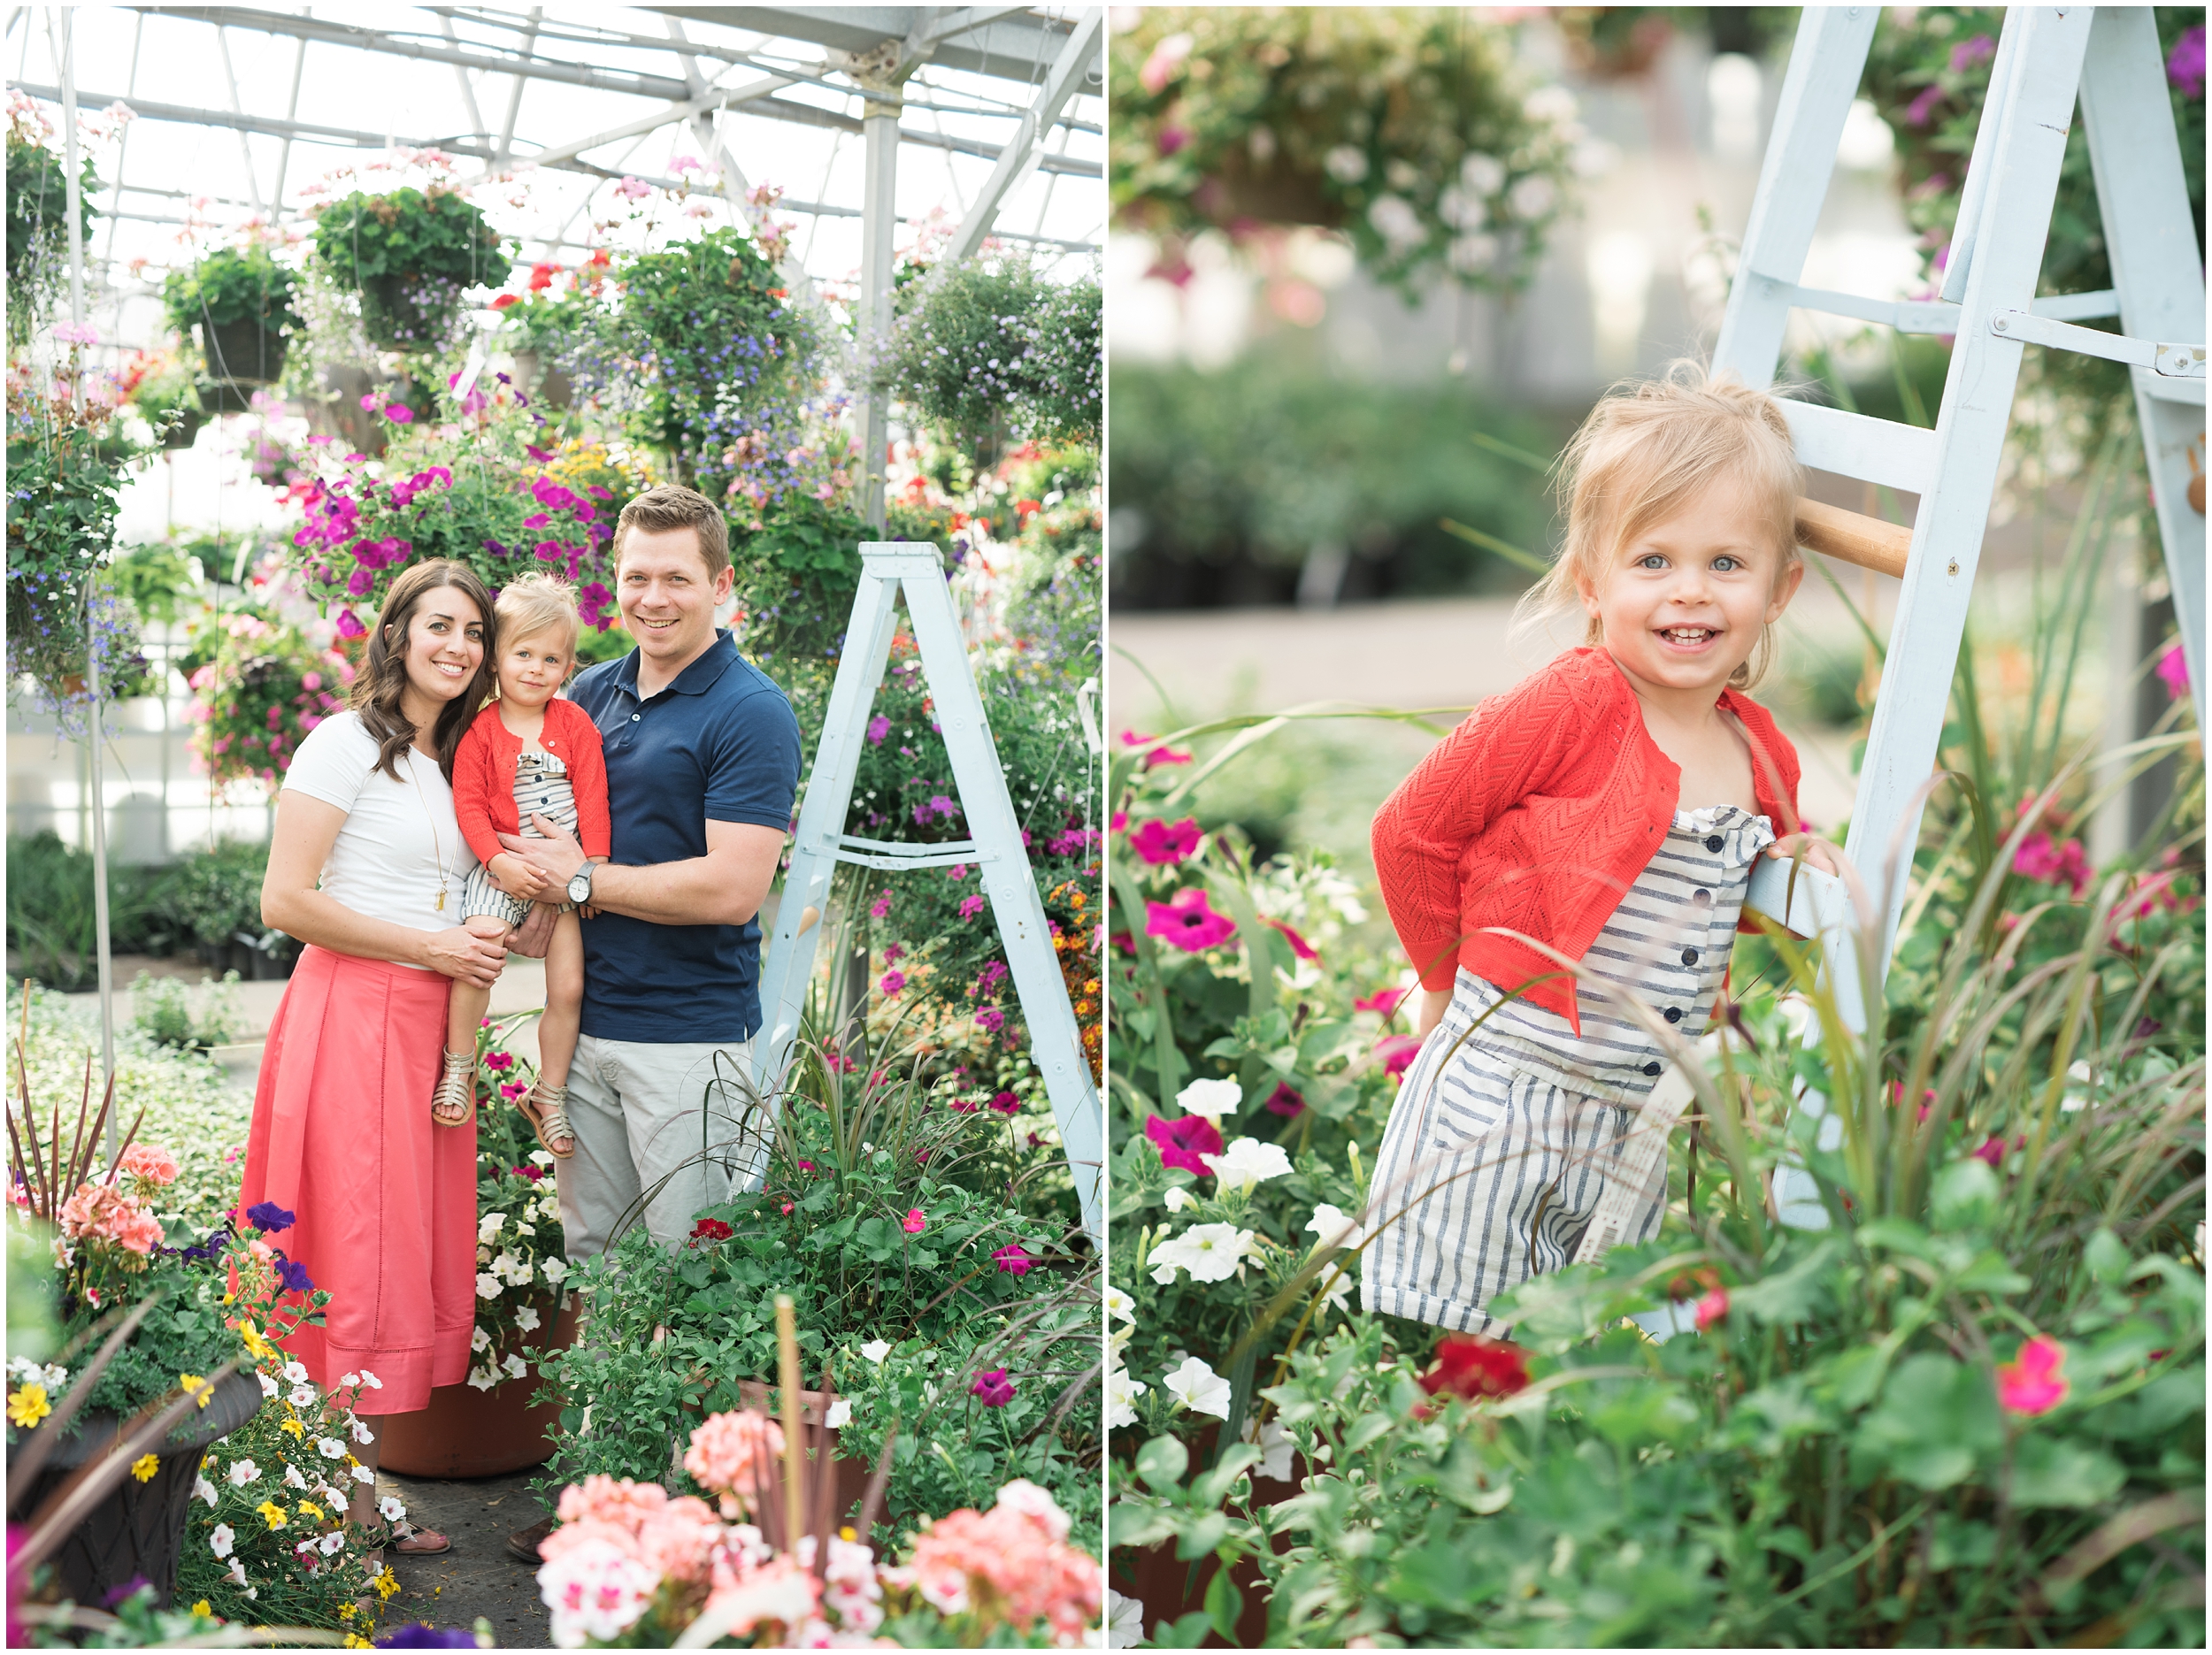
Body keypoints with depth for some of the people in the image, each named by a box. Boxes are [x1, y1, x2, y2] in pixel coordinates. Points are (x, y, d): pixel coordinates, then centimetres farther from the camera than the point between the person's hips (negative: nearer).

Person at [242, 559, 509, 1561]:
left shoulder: (456, 758, 18)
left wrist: (490, 941, 6)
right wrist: (428, 946, -11)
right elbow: (286, 900, -13)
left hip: (431, 1024, 8)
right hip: (352, 1016, -8)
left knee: (420, 1251, 7)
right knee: (362, 1256, -6)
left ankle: (367, 1481, 15)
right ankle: (351, 1505, 2)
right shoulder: (346, 744, -6)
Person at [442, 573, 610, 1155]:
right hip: (502, 866, -2)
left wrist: (594, 865, -10)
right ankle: (459, 1067, -3)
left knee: (568, 988, -2)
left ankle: (549, 1095, 15)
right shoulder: (480, 729, -2)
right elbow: (469, 803, -6)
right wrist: (500, 861, -18)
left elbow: (593, 796, 0)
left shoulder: (575, 724, 2)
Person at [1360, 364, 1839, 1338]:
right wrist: (1453, 979, 3)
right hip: (1500, 1099, -6)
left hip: (1640, 1124, 6)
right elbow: (1410, 830, -7)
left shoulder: (1764, 757, 5)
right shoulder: (1569, 709, -16)